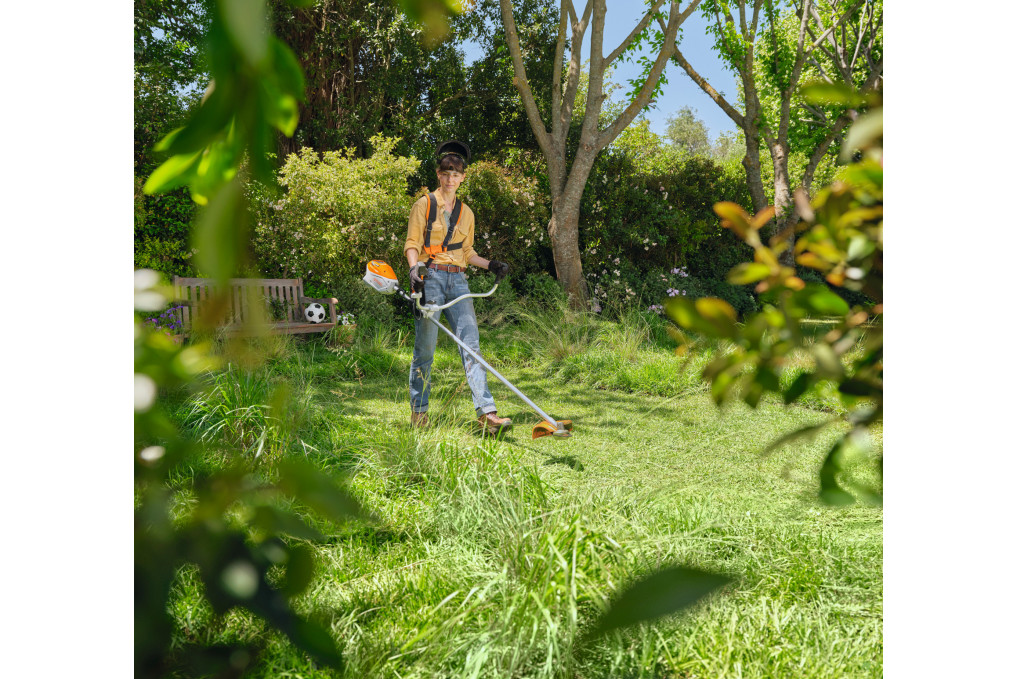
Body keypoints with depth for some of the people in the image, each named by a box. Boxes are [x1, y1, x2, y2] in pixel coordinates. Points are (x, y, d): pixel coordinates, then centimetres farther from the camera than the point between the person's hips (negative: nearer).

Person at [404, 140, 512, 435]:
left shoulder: (466, 213, 18)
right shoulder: (424, 205, 5)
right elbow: (412, 244, 0)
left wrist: (490, 264, 9)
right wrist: (414, 268, -19)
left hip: (458, 281, 4)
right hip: (430, 277, -3)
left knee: (471, 343, -9)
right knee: (425, 347, -2)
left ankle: (487, 413, -17)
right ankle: (418, 410, 14)